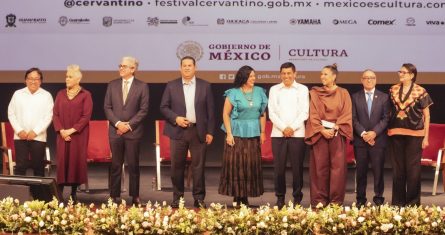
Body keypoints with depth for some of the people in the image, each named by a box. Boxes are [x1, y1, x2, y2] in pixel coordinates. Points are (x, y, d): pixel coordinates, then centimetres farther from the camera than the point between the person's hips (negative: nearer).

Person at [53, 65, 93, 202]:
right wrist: (61, 130, -8)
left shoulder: (85, 95, -1)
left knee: (77, 161, -2)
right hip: (63, 134, 3)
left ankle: (74, 193, 6)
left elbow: (86, 116, -7)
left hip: (78, 135, -3)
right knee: (62, 161, -1)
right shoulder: (61, 94, 11)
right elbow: (55, 114, 7)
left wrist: (72, 130, -14)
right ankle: (59, 193, 0)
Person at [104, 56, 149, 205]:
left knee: (133, 165, 3)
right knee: (116, 165, 4)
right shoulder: (112, 85, 9)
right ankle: (114, 196, 9)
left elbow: (143, 110, -2)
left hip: (133, 131, -2)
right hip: (115, 130, 2)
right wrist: (117, 123, -7)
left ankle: (135, 196, 9)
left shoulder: (142, 86, 2)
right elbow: (107, 107, 6)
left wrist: (129, 125, -10)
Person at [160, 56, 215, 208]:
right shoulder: (171, 86, 6)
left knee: (198, 166, 1)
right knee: (177, 166, 4)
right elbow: (164, 107, 6)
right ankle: (177, 197, 14)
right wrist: (175, 118, -11)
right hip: (178, 131, 1)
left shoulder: (205, 86, 6)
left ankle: (199, 198, 9)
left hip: (198, 131, 0)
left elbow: (210, 110, 5)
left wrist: (210, 132, -1)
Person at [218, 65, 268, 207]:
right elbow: (226, 114, -2)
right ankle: (236, 197, 3)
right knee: (235, 165, -3)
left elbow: (263, 114, 12)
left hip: (254, 134, 3)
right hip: (237, 133, -3)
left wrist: (262, 132, 7)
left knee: (251, 166, 3)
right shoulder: (233, 93, -1)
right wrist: (229, 133, -8)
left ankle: (245, 197, 9)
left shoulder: (259, 92, 9)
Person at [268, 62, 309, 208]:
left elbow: (304, 112, 2)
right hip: (278, 134, 1)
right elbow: (272, 113, 5)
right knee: (279, 167, 0)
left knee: (297, 167, -1)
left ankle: (297, 197, 8)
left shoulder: (303, 89, 8)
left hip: (297, 133, -1)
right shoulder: (274, 90, 11)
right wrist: (283, 128, -8)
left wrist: (292, 128, -10)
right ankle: (280, 197, 9)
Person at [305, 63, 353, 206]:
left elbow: (346, 114, 0)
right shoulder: (315, 93, 9)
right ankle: (320, 200, 3)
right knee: (320, 166, -1)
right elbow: (313, 114, 2)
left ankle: (336, 200, 1)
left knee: (338, 167, -4)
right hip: (319, 133, 1)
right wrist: (322, 130, -11)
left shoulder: (343, 93, 7)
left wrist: (334, 129, -12)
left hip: (337, 133, -1)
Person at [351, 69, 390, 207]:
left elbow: (386, 118, 0)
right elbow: (353, 118, 1)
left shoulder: (384, 97, 7)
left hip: (378, 139, 0)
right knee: (361, 170, 4)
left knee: (378, 170, 1)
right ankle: (361, 198, 11)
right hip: (360, 139, 1)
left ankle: (379, 198, 10)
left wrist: (375, 132, -12)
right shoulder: (355, 97, 8)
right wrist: (363, 133, -11)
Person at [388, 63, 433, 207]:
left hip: (414, 135, -3)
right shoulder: (393, 90, 7)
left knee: (413, 169, 1)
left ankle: (413, 203, 9)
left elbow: (426, 116, 0)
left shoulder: (420, 91, -3)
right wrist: (388, 130, 6)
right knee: (397, 169, 8)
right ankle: (397, 202, 15)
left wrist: (426, 137, -4)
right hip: (396, 135, 3)